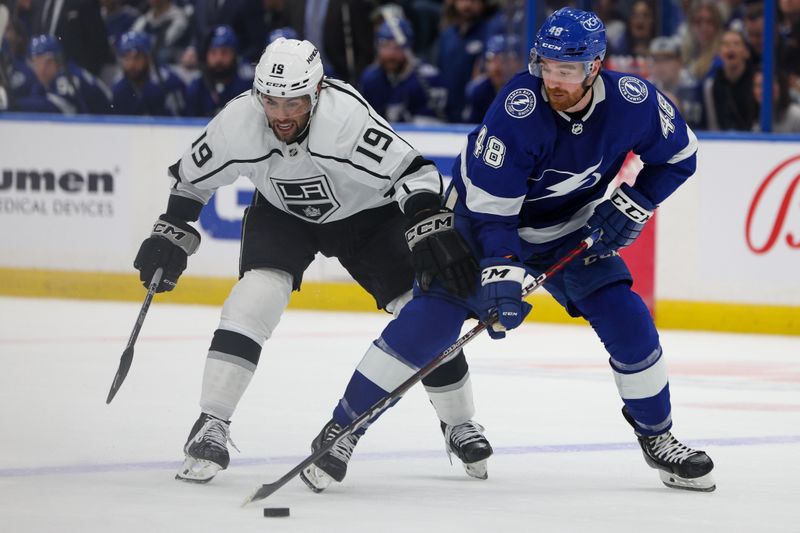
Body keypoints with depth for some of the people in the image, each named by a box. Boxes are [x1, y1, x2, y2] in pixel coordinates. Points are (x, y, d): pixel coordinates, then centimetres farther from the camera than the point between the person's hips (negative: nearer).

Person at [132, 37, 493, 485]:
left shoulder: (347, 117, -38)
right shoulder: (238, 124, -27)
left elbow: (414, 173, -36)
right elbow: (192, 178, -7)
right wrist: (171, 235, -10)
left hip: (368, 212, -1)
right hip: (282, 213, 1)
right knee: (255, 297, -23)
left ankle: (460, 424, 15)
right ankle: (211, 427, -17)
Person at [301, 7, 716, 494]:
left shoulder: (634, 101, -21)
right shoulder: (518, 110, -32)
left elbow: (679, 156, -2)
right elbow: (489, 202, -31)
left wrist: (631, 204, -13)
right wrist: (500, 270, -41)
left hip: (575, 230, 4)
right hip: (482, 221, -4)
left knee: (628, 322, -6)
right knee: (431, 321, -17)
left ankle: (658, 439, 16)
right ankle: (342, 431, -9)